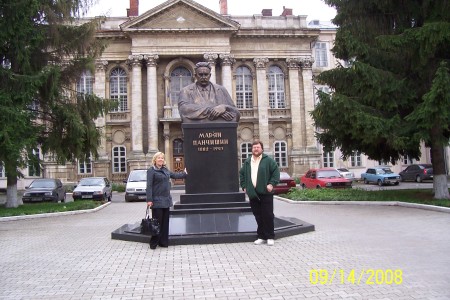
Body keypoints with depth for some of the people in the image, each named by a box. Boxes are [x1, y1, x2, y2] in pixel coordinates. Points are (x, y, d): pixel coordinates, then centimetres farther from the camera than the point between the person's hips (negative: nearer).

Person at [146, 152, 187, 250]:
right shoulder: (151, 171, -6)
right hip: (157, 201, -7)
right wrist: (149, 200, -17)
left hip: (166, 200, 7)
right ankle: (153, 243, 7)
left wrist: (184, 173, 39)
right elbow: (149, 186, -12)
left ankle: (163, 241, 19)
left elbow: (174, 175, 32)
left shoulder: (165, 170, 14)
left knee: (165, 222, 10)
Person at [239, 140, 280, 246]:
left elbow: (276, 171, -3)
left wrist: (272, 184, -11)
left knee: (268, 215, -2)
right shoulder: (247, 162, 14)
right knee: (258, 216, 8)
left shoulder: (268, 160, 0)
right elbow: (241, 174, 22)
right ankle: (261, 237, 17)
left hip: (265, 193, -4)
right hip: (253, 194, 4)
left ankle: (270, 237, 9)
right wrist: (244, 186, 13)